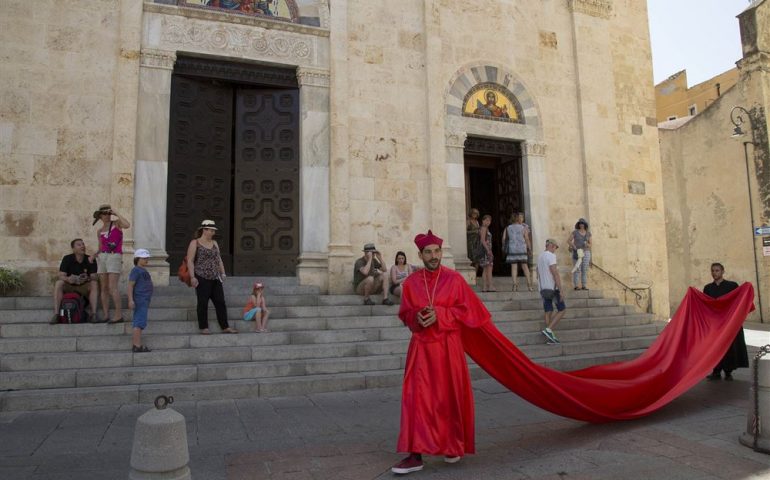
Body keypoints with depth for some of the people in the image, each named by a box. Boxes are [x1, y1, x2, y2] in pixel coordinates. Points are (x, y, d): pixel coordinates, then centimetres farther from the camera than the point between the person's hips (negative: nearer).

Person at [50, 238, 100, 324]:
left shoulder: (90, 260, -5)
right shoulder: (67, 259, -7)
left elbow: (94, 278, -10)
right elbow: (61, 276, -14)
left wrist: (87, 278, -34)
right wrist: (68, 279, -38)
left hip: (84, 287, 0)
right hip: (68, 286, 0)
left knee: (94, 284, -29)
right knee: (58, 283, -29)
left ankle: (94, 314, -35)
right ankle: (56, 314, -32)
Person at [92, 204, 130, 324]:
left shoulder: (117, 223, 3)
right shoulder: (99, 231, 16)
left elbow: (127, 225, -21)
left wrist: (116, 213, -10)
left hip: (114, 257, -6)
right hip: (102, 257, 6)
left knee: (112, 288, -14)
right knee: (104, 288, 3)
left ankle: (119, 314, -11)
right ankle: (105, 315, 6)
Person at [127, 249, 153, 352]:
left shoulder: (144, 270, 19)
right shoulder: (136, 270, -9)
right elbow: (130, 285, -15)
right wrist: (130, 300, -23)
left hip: (144, 300, 10)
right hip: (139, 300, -10)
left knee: (138, 323, 12)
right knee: (139, 323, -12)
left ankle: (135, 344, 17)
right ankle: (137, 345, -12)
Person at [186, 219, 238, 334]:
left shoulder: (214, 243, 15)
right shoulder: (195, 243, -3)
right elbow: (190, 261, -8)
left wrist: (223, 273, 10)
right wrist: (192, 277, -15)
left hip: (215, 278, 6)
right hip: (202, 278, -6)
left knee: (220, 302, 3)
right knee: (203, 303, 2)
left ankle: (225, 327, 7)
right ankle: (204, 327, 12)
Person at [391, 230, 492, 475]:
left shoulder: (454, 279, -4)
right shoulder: (411, 282, 2)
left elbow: (466, 309, -5)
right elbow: (404, 314, 9)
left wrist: (439, 315, -16)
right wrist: (417, 317, -12)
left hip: (448, 346, -1)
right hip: (421, 346, 2)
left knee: (450, 396, 8)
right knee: (417, 398, -3)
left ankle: (454, 446, 29)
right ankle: (415, 455, 2)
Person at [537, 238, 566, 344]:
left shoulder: (540, 257, 15)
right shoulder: (551, 256, -12)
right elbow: (555, 274, -18)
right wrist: (561, 290, -18)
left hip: (543, 288, 8)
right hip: (552, 288, -8)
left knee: (548, 312, 7)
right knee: (562, 309, 1)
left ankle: (549, 337, 6)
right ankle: (548, 330, -10)